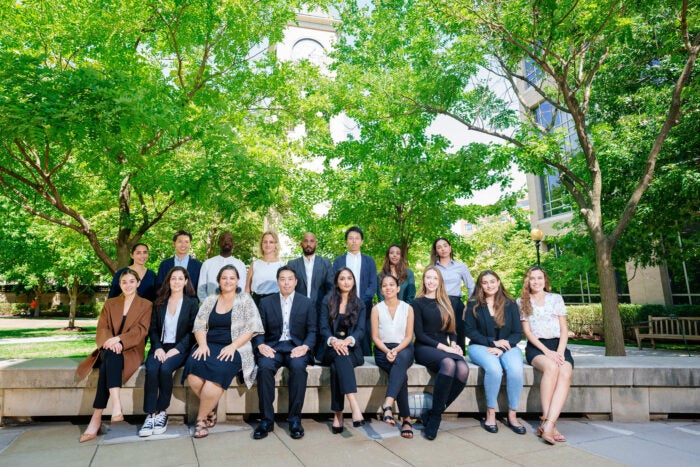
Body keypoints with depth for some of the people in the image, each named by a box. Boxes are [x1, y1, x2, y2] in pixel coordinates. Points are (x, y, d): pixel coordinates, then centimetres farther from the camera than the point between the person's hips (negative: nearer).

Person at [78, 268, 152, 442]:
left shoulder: (146, 305, 11)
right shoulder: (110, 304, 19)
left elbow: (141, 330, -3)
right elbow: (101, 329, 6)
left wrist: (118, 339, -20)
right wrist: (109, 341, -17)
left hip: (131, 350, -2)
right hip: (109, 349, 2)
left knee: (110, 358, -35)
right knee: (111, 356, -35)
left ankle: (97, 418, -37)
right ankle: (116, 406, -47)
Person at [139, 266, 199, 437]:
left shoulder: (192, 302, 5)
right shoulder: (159, 302, 15)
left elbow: (192, 331, -2)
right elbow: (153, 329, 10)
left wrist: (176, 349, -14)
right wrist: (158, 347, -9)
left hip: (180, 348, -2)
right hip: (160, 346, 3)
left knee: (165, 369, -31)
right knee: (151, 369, -28)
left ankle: (161, 412, -15)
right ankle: (151, 415, -24)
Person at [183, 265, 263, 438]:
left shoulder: (245, 300, 5)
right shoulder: (209, 300, 15)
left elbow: (251, 328, -3)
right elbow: (199, 326, 10)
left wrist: (233, 346, -15)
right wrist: (202, 344, -10)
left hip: (234, 348, -3)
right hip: (209, 346, 4)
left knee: (218, 371, -32)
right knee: (193, 367, -27)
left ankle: (201, 418, -13)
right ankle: (211, 409, -5)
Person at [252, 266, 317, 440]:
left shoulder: (306, 303, 11)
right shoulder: (266, 302, 14)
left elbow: (312, 331, 5)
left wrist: (305, 346, -15)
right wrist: (260, 345, -13)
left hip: (296, 347, -1)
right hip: (272, 347, 1)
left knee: (298, 367, -33)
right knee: (264, 367, -31)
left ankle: (295, 419, -21)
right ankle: (266, 419, -18)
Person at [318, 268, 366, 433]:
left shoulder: (359, 304, 11)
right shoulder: (328, 301, 9)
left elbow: (361, 331, -1)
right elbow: (324, 328, 0)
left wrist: (347, 341, -24)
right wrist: (333, 340, -23)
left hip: (351, 348, 1)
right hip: (330, 348, -1)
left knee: (336, 366, -33)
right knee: (340, 356, -36)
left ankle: (338, 414, -34)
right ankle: (355, 407, -48)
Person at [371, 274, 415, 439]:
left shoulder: (408, 308, 8)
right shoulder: (376, 309, 7)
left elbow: (408, 336, 2)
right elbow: (375, 337, 2)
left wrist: (396, 350, -15)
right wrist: (387, 351, -15)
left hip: (403, 348, 0)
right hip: (382, 349, 0)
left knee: (401, 359, -38)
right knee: (401, 373, -30)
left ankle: (387, 406, -46)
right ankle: (406, 418, -25)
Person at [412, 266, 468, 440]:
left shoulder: (445, 303, 20)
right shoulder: (418, 303, 5)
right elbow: (419, 334, -3)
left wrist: (454, 344, -1)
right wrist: (444, 347, -11)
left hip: (446, 349, 4)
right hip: (424, 348, -4)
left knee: (463, 369, -29)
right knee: (448, 363, -36)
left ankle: (435, 414, -17)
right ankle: (436, 413, -23)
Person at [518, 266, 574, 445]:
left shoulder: (556, 298, 14)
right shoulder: (522, 302, 10)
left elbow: (564, 329, 9)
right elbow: (527, 331, 4)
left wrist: (560, 352, -8)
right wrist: (547, 351, -10)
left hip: (558, 345, 2)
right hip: (536, 347, -1)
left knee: (565, 373, -31)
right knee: (551, 367, -35)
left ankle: (548, 425, -38)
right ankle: (547, 421, -31)